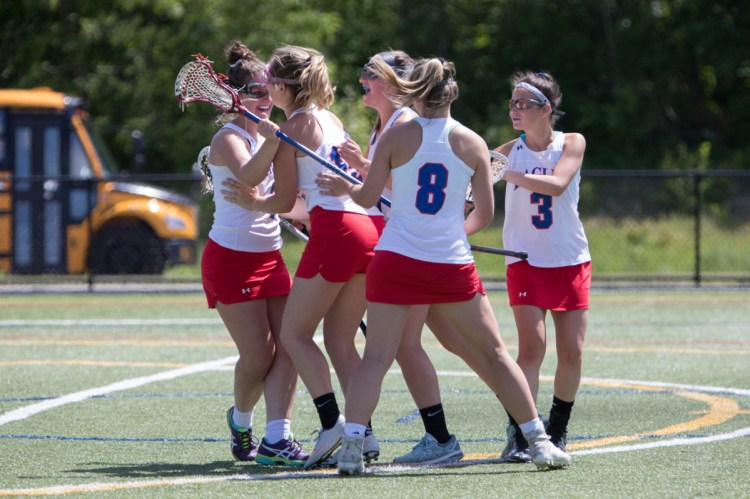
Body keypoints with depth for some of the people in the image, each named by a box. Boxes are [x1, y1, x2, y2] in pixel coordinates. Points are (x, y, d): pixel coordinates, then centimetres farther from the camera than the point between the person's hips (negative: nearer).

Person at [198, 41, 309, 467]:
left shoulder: (267, 135, 13)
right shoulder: (230, 139, -13)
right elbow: (247, 177, -34)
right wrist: (273, 138, -47)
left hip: (269, 254, 8)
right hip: (232, 257, -8)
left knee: (287, 347, -7)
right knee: (258, 356, -8)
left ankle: (276, 439, -11)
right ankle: (241, 420, 20)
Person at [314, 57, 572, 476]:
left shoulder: (397, 137, -1)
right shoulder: (473, 143, 3)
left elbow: (368, 197, 4)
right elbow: (485, 214, 7)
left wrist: (343, 186, 25)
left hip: (396, 259, -1)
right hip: (453, 263, 1)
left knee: (377, 357, 0)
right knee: (494, 352, 11)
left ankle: (352, 444, -14)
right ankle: (539, 442, 12)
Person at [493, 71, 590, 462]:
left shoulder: (571, 144, -2)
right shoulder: (509, 152, 1)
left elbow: (557, 184, -20)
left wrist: (509, 174, -28)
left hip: (571, 261, 1)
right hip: (526, 262, -1)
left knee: (572, 350, 0)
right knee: (532, 345, -16)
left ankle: (557, 431, 18)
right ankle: (519, 435, -14)